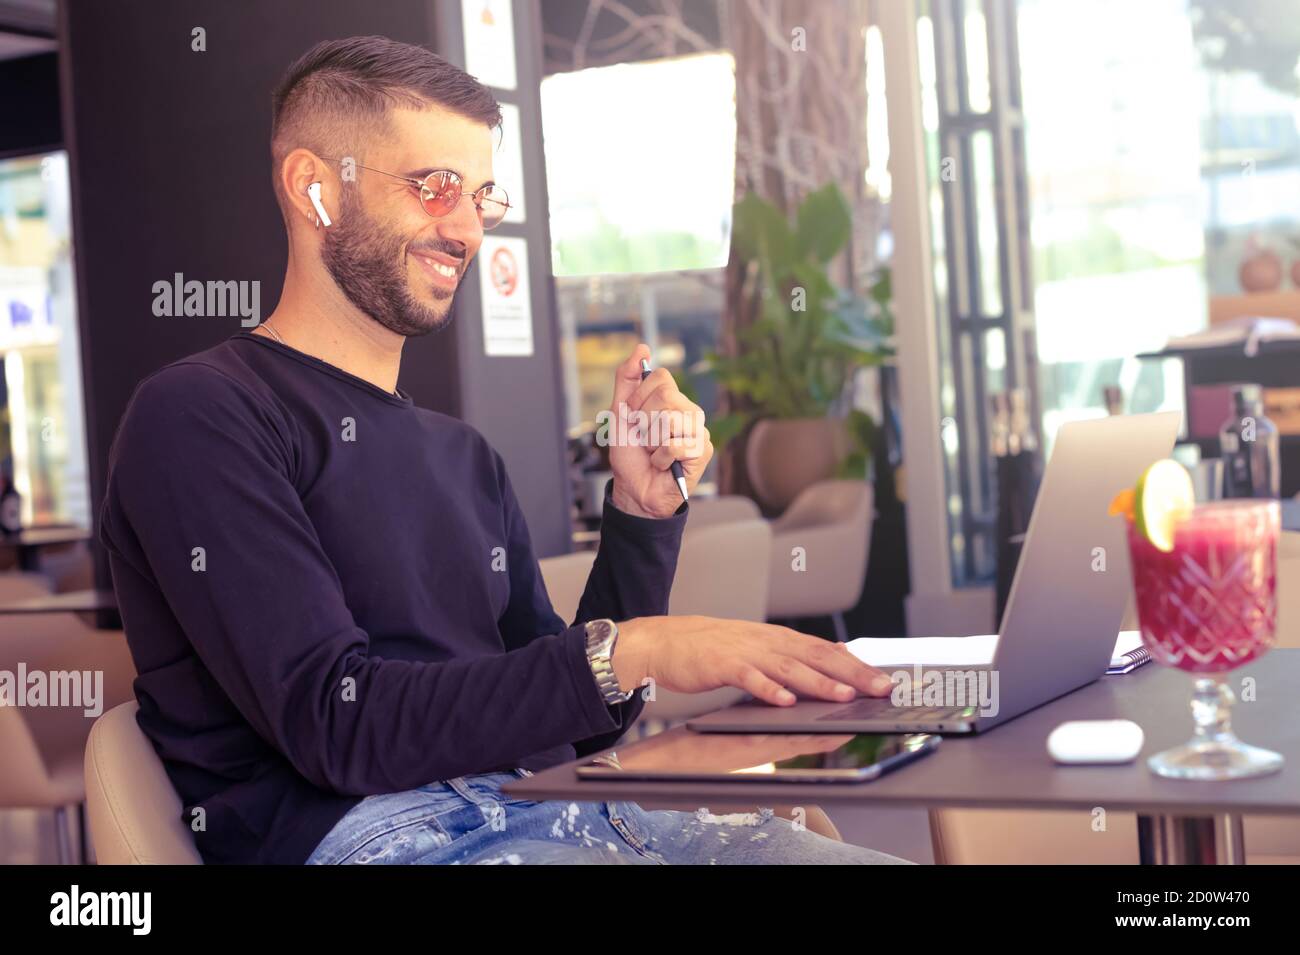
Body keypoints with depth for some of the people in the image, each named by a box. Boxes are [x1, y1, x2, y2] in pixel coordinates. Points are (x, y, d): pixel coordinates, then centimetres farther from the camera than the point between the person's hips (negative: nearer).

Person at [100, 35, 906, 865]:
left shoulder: (466, 457, 18)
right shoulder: (195, 417, -3)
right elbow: (336, 720, -15)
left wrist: (644, 509, 5)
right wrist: (626, 651, -22)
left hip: (549, 813, 7)